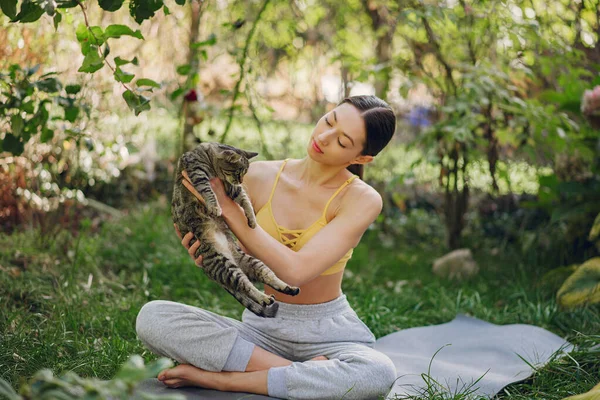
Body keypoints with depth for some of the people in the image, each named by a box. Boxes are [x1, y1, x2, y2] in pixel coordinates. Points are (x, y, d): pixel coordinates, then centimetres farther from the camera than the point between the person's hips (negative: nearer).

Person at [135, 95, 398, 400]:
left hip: (327, 335, -2)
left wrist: (227, 206, -22)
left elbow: (296, 271, -25)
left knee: (379, 374, -37)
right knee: (152, 317, -19)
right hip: (262, 327, 3)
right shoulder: (260, 176, -4)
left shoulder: (362, 200, -13)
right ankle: (304, 373, -17)